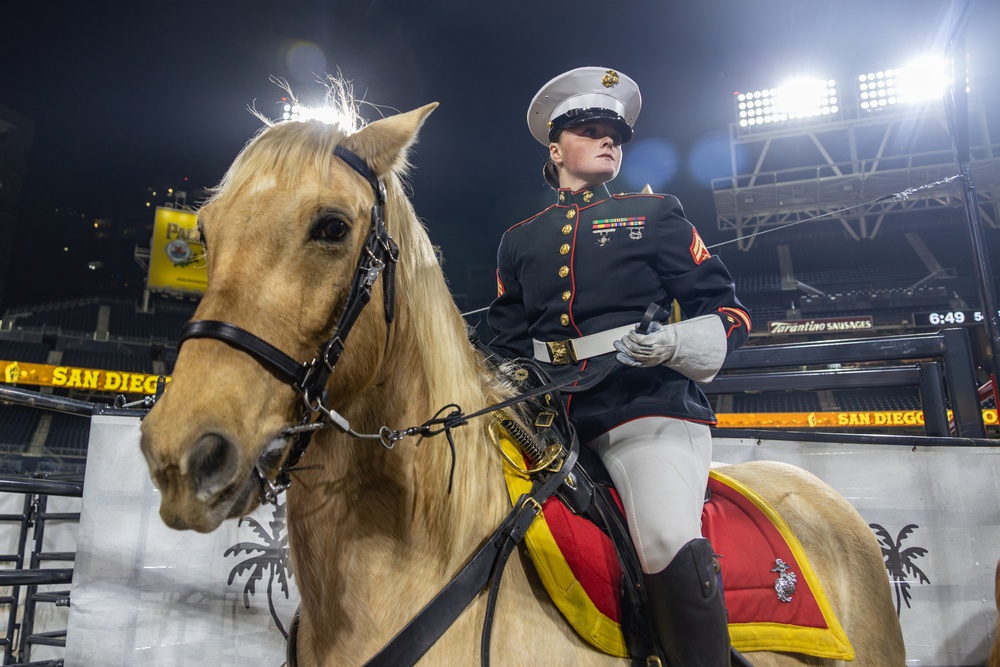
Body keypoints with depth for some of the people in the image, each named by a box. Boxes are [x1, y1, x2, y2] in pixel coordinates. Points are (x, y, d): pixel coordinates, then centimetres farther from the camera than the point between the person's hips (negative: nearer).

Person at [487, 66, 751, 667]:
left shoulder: (655, 215, 13)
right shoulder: (520, 240, 21)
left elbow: (729, 312, 8)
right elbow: (509, 340, 25)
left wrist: (673, 342, -13)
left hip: (649, 405, -3)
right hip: (552, 416, 4)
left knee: (671, 546, -27)